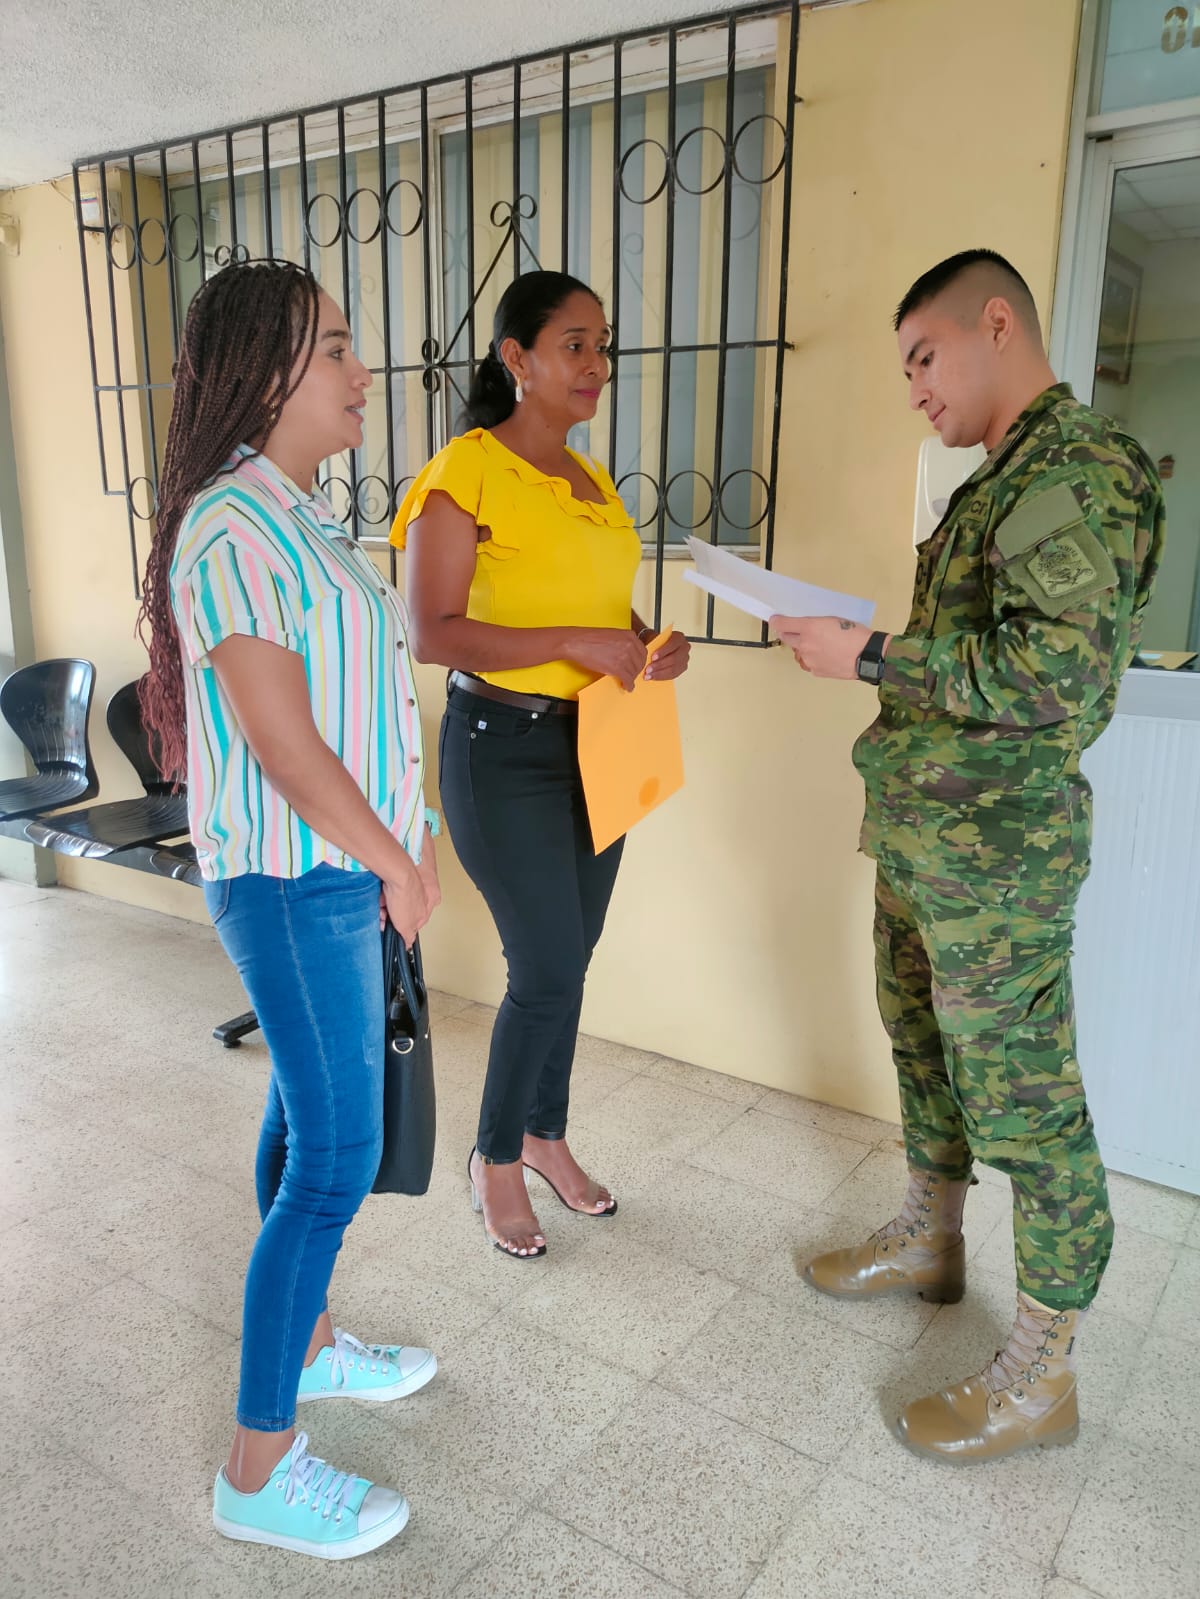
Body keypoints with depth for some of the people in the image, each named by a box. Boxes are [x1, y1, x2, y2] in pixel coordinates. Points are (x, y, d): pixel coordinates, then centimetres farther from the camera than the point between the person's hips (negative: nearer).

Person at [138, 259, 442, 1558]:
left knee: (308, 1118, 20)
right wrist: (393, 863, -10)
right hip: (296, 882, -9)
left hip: (339, 869, 9)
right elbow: (280, 738, -21)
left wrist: (397, 849, 10)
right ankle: (258, 1472, 16)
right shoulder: (232, 527, -19)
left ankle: (306, 1342, 40)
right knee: (338, 1161, -2)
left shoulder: (296, 516, 12)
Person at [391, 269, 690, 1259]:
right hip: (505, 749, -7)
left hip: (595, 743, 7)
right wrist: (576, 644, -24)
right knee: (547, 971, -3)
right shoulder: (465, 474, -11)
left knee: (566, 960, 15)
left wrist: (651, 645, -1)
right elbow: (433, 633, -18)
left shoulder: (592, 482, 12)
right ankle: (496, 1159, 22)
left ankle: (547, 1134, 35)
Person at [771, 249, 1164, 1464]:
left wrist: (868, 655, -21)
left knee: (1021, 1096, 1)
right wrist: (864, 648, 5)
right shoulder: (1000, 480, 16)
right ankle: (929, 1239, 42)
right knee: (924, 1048, 21)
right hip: (920, 836, 10)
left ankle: (1042, 1373, 17)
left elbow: (1052, 670, -26)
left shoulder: (1084, 468, -15)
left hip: (996, 850, -10)